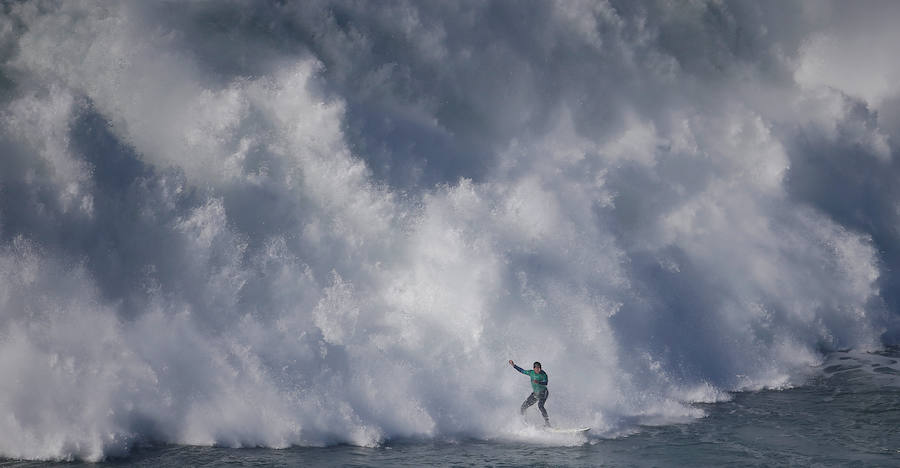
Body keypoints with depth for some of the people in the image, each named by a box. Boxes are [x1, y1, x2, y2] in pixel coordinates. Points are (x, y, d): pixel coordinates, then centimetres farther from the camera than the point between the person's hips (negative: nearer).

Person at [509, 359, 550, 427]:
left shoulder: (543, 374, -15)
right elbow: (522, 371, 14)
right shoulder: (531, 373, 2)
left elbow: (545, 383, -28)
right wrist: (513, 365, 15)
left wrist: (538, 382, -46)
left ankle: (547, 422, -29)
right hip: (535, 393, 6)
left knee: (540, 406, -31)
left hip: (543, 393, -6)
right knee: (524, 406, 3)